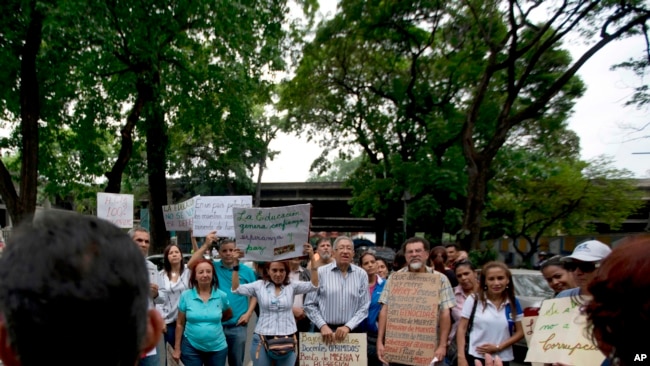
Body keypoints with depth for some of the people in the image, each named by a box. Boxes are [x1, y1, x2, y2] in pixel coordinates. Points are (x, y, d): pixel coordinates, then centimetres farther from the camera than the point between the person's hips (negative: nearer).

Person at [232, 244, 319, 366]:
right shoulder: (259, 285, 2)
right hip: (262, 340, 0)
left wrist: (312, 258, -20)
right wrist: (236, 266, -14)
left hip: (287, 340, 1)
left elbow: (314, 285, -10)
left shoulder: (292, 286, 2)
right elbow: (236, 289, -2)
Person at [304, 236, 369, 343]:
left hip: (351, 331, 1)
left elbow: (364, 307, 2)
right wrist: (323, 326, -10)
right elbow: (310, 304, 0)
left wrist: (348, 327, -9)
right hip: (324, 330, -1)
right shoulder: (320, 272, 0)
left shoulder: (361, 274, 4)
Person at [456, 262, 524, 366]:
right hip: (476, 357, -2)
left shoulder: (513, 304, 2)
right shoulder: (474, 300, -4)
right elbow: (462, 329, -2)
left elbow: (520, 332, 5)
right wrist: (461, 357, -9)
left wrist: (499, 347, -8)